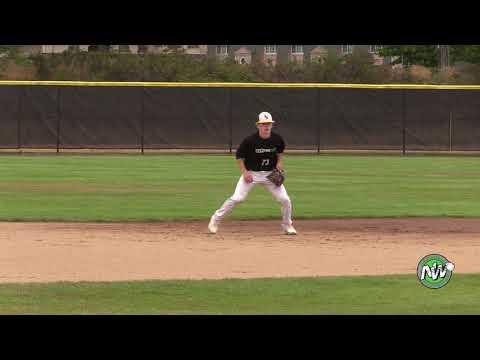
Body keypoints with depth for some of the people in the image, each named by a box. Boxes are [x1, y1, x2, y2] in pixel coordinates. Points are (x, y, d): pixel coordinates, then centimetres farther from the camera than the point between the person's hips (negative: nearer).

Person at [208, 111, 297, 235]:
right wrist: (244, 172, -15)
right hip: (251, 173, -3)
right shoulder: (250, 140, -19)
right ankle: (215, 220, 1)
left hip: (270, 174, 3)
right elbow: (239, 156, -6)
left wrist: (279, 163, -2)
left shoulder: (277, 139, -8)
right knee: (236, 198, -15)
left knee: (285, 199, -5)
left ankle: (287, 225, 19)